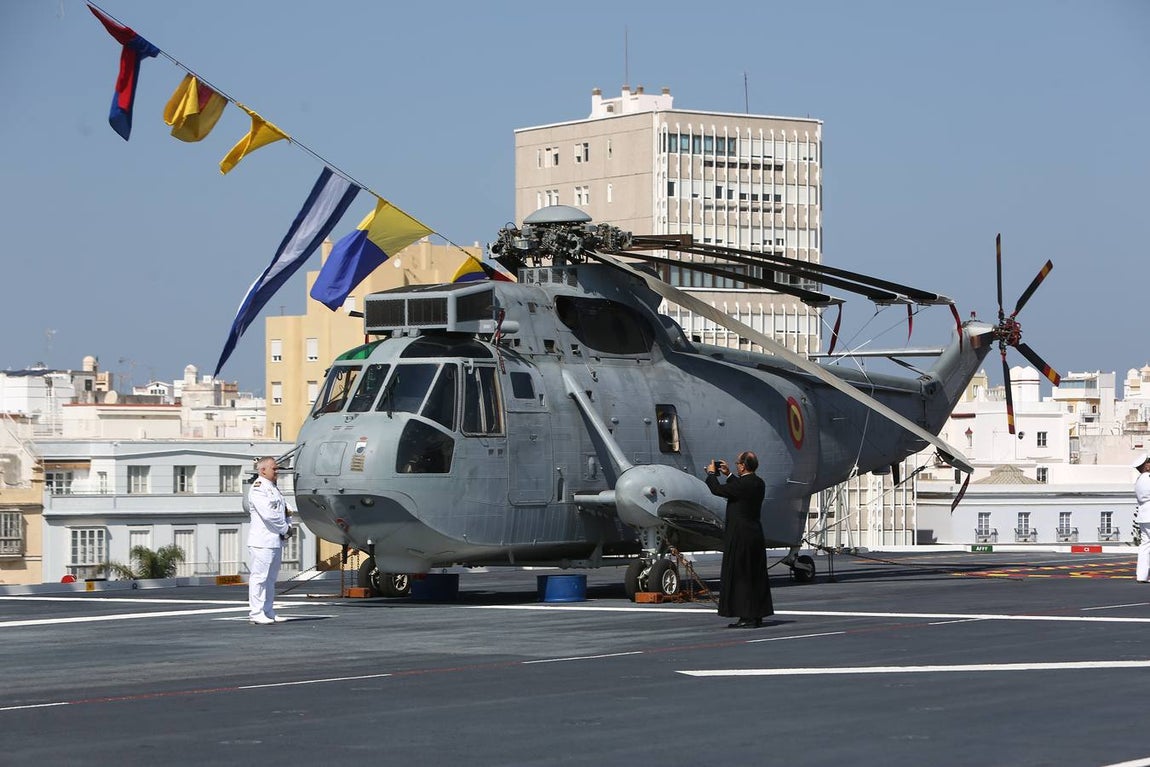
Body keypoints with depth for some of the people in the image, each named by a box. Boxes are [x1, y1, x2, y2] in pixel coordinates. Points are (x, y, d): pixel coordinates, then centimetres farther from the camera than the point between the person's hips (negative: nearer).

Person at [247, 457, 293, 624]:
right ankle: (256, 614, -7)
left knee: (271, 578, 12)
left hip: (276, 540, 10)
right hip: (262, 541, -10)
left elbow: (283, 509, 23)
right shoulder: (258, 489, -10)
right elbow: (268, 514, -19)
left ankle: (268, 613, 17)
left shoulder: (274, 488, 19)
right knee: (259, 577, -8)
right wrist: (285, 529, -9)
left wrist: (288, 528, 4)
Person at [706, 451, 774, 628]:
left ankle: (747, 617, -5)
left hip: (739, 536, -9)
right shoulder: (758, 483, 7)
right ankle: (757, 615, 18)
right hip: (755, 533, 9)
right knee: (755, 576, 13)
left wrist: (711, 473, 6)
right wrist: (728, 475, 29)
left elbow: (717, 490, -11)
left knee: (739, 576, -4)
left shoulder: (742, 485, -19)